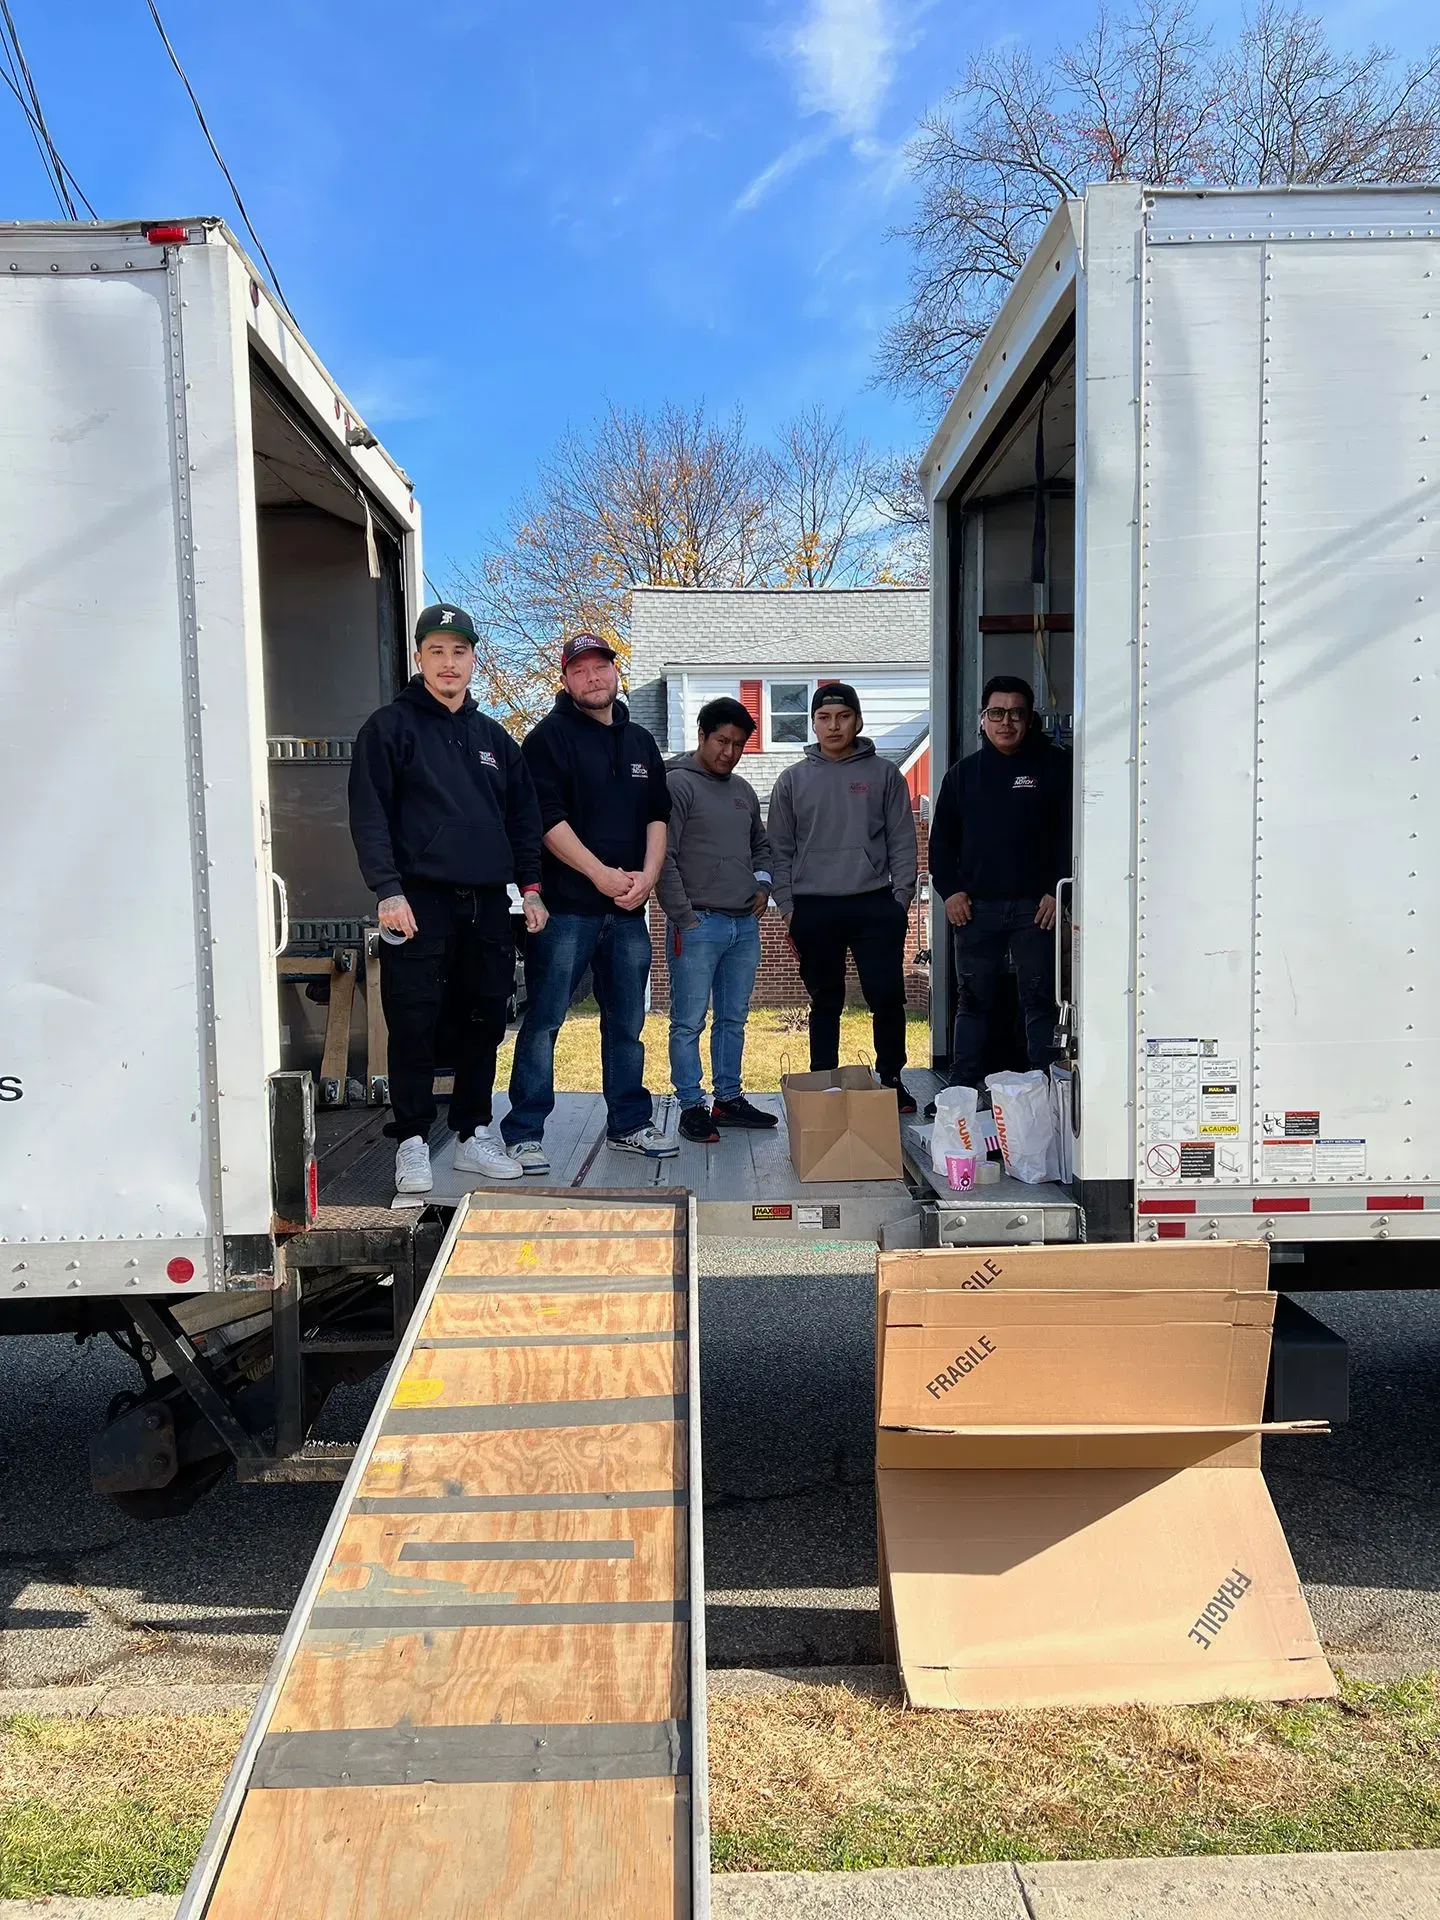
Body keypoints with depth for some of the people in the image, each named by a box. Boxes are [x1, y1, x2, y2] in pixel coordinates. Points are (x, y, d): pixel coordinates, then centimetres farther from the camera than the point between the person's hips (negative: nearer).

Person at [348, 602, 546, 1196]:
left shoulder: (492, 736, 18)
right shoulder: (390, 727, 2)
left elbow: (523, 816, 20)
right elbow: (369, 815, -5)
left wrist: (529, 886, 10)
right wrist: (388, 890, -15)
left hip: (487, 902, 5)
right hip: (420, 901, -5)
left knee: (483, 1023, 9)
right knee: (414, 1025, -4)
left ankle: (473, 1135, 20)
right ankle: (412, 1142, 8)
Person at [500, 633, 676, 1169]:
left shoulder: (641, 743, 18)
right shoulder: (549, 737, -2)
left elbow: (658, 815, 14)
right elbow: (547, 819, -11)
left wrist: (647, 875, -3)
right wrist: (602, 874, -16)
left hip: (628, 908, 6)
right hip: (566, 906, -6)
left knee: (627, 1023, 13)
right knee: (544, 1022, -3)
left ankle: (630, 1123, 24)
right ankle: (524, 1134, 3)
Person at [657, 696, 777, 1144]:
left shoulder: (743, 791, 17)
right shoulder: (677, 784, -6)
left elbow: (761, 845, 31)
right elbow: (663, 857, -12)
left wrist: (762, 884, 12)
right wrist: (682, 916, -14)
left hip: (745, 924, 7)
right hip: (698, 924, -7)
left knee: (734, 1018, 13)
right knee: (689, 1021, -2)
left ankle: (729, 1098, 22)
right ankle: (692, 1107, 5)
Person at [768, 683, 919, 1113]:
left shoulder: (884, 775, 7)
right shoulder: (792, 780, 9)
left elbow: (902, 842, 5)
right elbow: (780, 849, 9)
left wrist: (901, 897, -4)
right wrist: (787, 906, 1)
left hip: (875, 905, -1)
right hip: (813, 909, 1)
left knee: (887, 997, -3)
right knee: (825, 1004, 8)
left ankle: (891, 1079, 13)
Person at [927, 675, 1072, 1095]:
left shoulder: (1054, 767, 3)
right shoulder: (963, 773, 12)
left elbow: (1070, 833, 0)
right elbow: (942, 839, 14)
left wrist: (1058, 892, -8)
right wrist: (949, 890, 1)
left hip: (1036, 906, -2)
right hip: (974, 907, 3)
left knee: (1040, 1000, 2)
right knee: (973, 1000, 8)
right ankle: (963, 1089, 14)